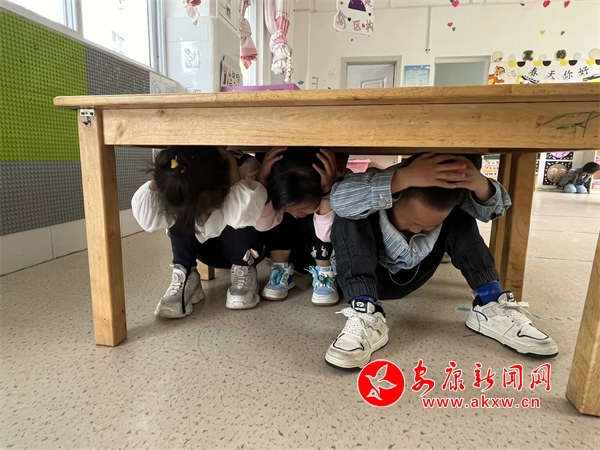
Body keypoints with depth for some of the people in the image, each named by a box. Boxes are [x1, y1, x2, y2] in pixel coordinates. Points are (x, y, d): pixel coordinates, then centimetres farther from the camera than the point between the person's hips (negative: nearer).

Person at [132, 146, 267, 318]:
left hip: (246, 249, -3)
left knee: (238, 217, -34)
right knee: (180, 214, -22)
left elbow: (244, 214, -52)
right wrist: (156, 182, -40)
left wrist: (232, 166, -45)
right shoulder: (180, 190, -23)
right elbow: (147, 219, -33)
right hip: (209, 249, 3)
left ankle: (244, 272, -12)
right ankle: (185, 278, -13)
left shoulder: (246, 169, -33)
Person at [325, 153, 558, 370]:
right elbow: (339, 198, -54)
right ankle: (366, 317, -39)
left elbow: (495, 208, -24)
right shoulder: (381, 191, -33)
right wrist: (403, 177, -64)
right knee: (348, 222, -34)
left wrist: (480, 184, -47)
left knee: (460, 220, -14)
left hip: (411, 277, 4)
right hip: (366, 278, -4)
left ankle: (490, 307, -14)